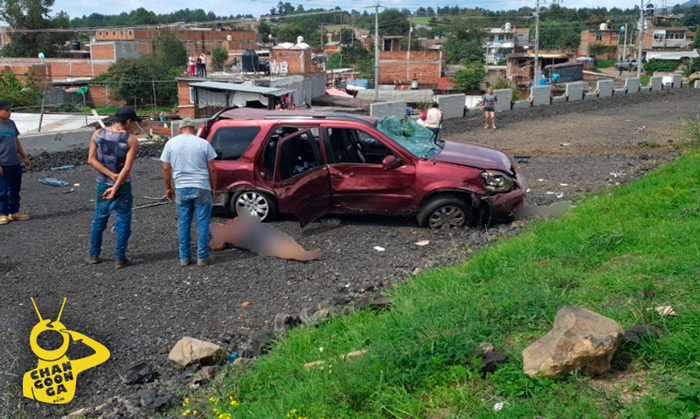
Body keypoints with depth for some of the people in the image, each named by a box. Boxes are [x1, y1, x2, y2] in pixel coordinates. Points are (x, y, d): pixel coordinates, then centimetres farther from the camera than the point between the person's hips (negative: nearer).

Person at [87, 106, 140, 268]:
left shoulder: (98, 134, -2)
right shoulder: (131, 139, -13)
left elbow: (91, 160, -6)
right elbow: (127, 167, -19)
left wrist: (111, 175, -10)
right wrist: (115, 187, -16)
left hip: (102, 184, 4)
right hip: (123, 186, -4)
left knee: (99, 220, 18)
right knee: (123, 223, 8)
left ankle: (94, 255, 26)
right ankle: (120, 258, 10)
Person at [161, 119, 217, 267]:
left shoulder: (171, 144, 3)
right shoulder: (203, 143, -3)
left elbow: (166, 169, 4)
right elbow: (212, 169, -2)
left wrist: (168, 188, 15)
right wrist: (213, 188, 9)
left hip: (181, 189, 2)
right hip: (202, 188, -2)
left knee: (183, 223, 11)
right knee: (203, 223, 5)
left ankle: (184, 258, 15)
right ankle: (203, 257, 9)